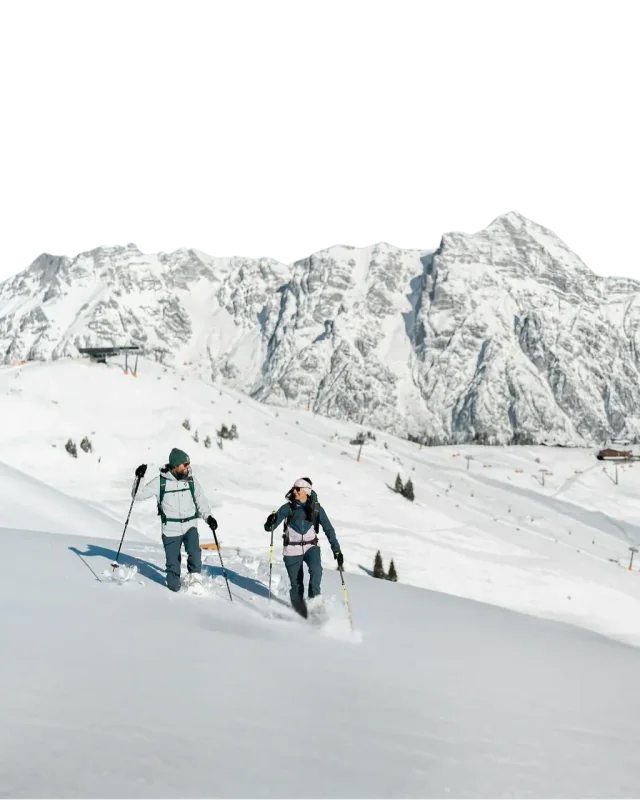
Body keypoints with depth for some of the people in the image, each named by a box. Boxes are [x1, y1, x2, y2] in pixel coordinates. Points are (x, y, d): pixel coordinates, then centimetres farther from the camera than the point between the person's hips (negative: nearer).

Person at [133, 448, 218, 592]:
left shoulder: (191, 480, 1)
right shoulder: (160, 482, -6)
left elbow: (201, 501, 10)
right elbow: (138, 496, -3)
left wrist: (208, 517, -6)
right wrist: (138, 478, -19)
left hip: (190, 526, 1)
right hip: (171, 529, -1)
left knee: (194, 552, -25)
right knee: (173, 562, 4)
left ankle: (195, 577, -4)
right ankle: (174, 584, 31)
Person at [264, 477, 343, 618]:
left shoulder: (316, 508, -1)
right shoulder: (288, 508, -3)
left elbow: (328, 529, 3)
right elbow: (269, 527, -6)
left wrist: (337, 550, -3)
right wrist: (270, 522, -30)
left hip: (311, 547, 0)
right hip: (292, 550, 0)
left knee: (316, 569, -31)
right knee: (296, 585, 1)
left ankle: (315, 597, -18)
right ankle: (299, 612, 19)